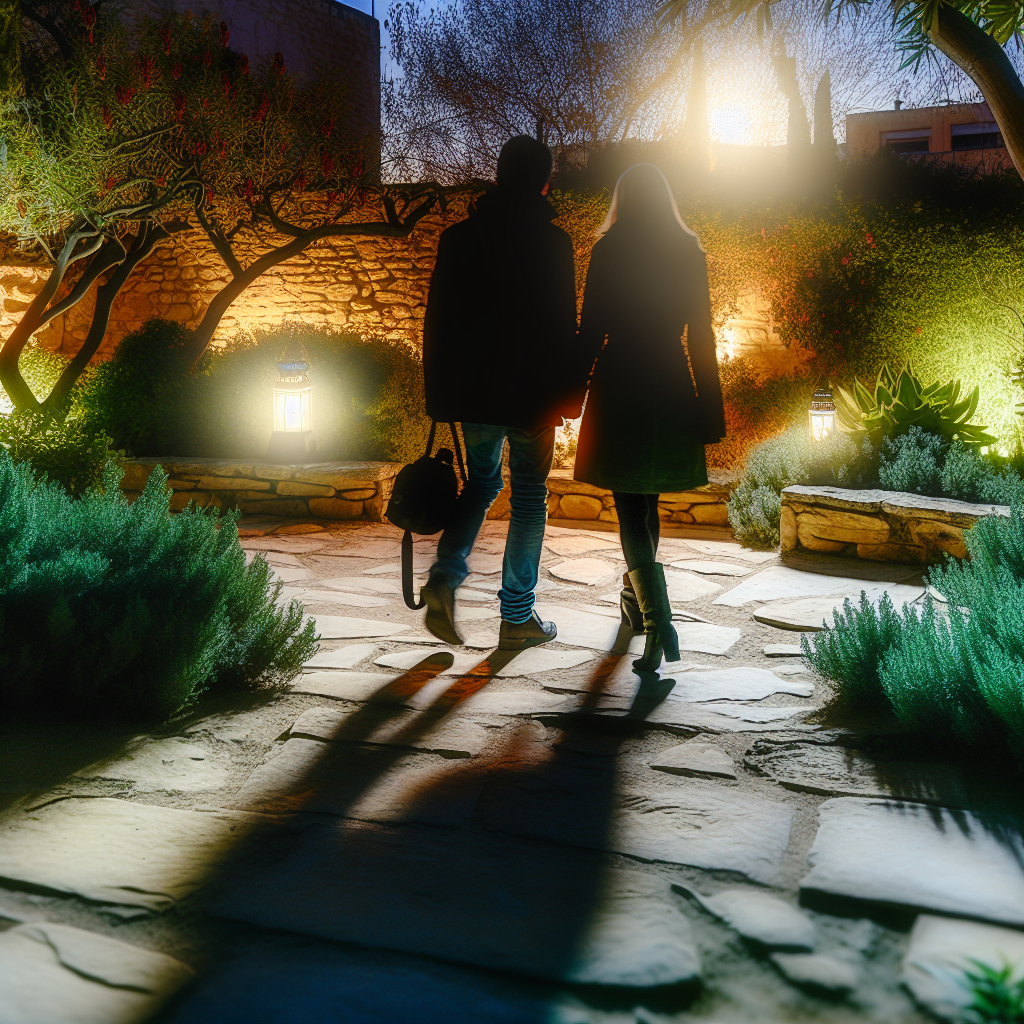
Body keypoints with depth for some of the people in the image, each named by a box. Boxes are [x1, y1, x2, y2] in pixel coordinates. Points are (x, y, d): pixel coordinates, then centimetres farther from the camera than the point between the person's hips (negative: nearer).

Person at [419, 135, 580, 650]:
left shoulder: (457, 237, 4)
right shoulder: (552, 242, -8)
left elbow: (436, 322, 5)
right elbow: (564, 327, -8)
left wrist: (439, 395, 12)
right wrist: (567, 393, 1)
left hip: (472, 391, 4)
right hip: (532, 392, -4)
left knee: (481, 481, 22)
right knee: (529, 498, 7)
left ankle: (446, 574, 0)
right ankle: (517, 618, 12)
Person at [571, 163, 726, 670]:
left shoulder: (608, 251, -5)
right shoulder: (688, 252, 3)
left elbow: (591, 330, -6)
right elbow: (700, 334, 3)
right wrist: (709, 406, 6)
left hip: (619, 388, -4)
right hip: (672, 392, 4)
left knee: (631, 510, -1)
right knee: (646, 503, 20)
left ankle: (658, 624, -16)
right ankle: (635, 601, 36)